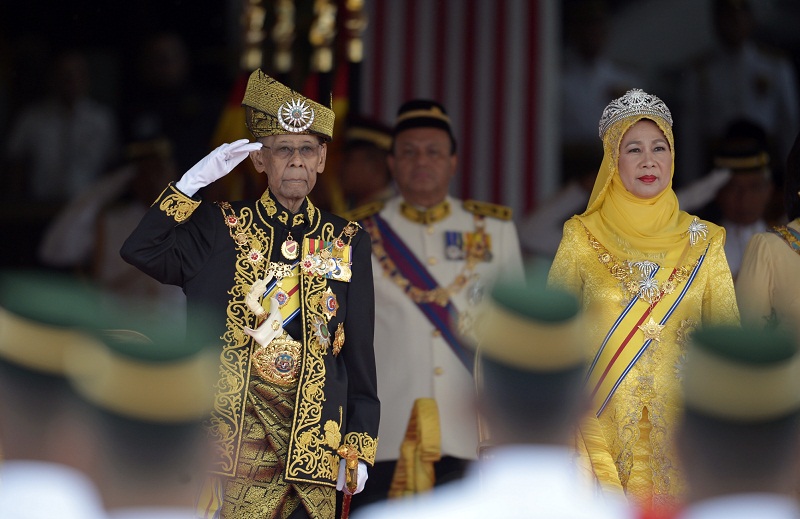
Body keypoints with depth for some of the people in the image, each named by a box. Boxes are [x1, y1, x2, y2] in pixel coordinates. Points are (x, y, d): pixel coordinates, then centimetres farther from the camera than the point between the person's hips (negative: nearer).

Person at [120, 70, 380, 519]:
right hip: (232, 433, -1)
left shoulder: (348, 243, 10)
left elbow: (359, 354, 9)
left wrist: (360, 446, 2)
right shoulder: (219, 227, 7)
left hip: (313, 441, 2)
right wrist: (194, 180, -10)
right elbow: (139, 254, -9)